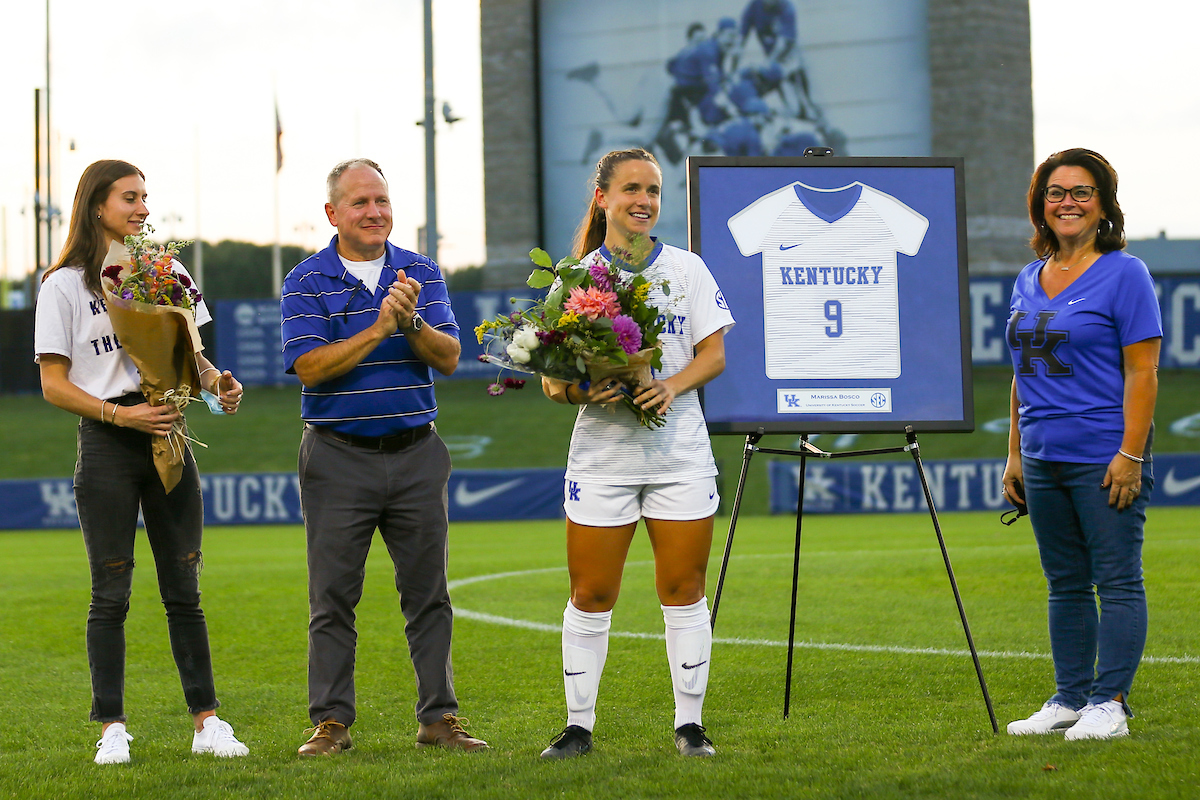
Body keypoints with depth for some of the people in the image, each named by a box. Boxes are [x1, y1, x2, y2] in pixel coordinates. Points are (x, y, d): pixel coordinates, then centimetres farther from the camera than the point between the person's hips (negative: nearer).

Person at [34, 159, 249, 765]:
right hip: (106, 443, -4)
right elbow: (53, 384, -3)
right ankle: (112, 729, 5)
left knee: (184, 590, 4)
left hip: (167, 438, 4)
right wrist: (120, 415, -16)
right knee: (111, 594, -1)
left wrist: (217, 380, -4)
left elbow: (192, 353, 19)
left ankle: (207, 721, 6)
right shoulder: (64, 285, 0)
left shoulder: (167, 273, 13)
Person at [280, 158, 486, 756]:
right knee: (333, 598, 0)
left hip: (415, 454, 2)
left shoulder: (422, 273, 8)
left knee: (427, 593, 5)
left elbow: (449, 358, -2)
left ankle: (439, 716, 11)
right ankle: (331, 722, 7)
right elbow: (310, 367, -12)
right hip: (339, 456, -2)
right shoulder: (306, 282, -1)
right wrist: (378, 329, -19)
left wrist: (412, 322, -20)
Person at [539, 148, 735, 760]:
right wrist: (576, 392, -21)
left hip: (680, 452, 1)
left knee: (683, 589, 3)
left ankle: (689, 723, 12)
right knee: (591, 595, 1)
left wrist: (673, 385, -16)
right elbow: (550, 377, 1)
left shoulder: (686, 268, 6)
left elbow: (713, 354, 2)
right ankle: (578, 726, 11)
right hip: (602, 452, -1)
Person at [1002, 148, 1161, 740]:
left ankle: (1109, 703, 0)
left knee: (1117, 581, -3)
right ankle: (1070, 697, 18)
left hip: (1105, 458, -7)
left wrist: (1131, 455, -17)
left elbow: (1142, 371, -10)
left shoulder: (1123, 274, -5)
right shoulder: (1028, 281, 14)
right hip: (1044, 459, 7)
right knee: (1064, 584, 11)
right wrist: (1015, 454, 15)